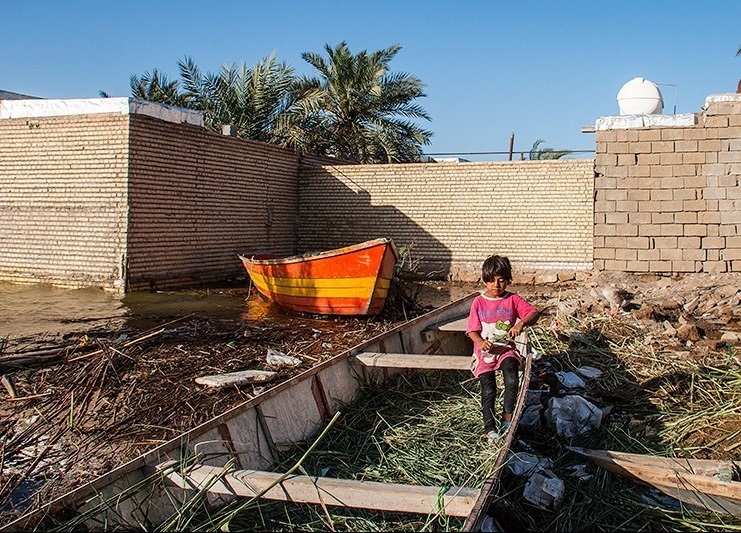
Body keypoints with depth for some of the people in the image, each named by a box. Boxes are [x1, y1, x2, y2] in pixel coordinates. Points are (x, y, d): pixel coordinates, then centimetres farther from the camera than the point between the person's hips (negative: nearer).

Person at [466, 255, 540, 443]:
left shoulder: (513, 299, 3)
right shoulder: (479, 302, 2)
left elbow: (534, 313, -8)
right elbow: (473, 330, -1)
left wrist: (521, 323, -29)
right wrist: (480, 342, -22)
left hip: (506, 348, 0)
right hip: (485, 350, 0)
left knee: (512, 379, -27)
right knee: (488, 390, -11)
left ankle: (507, 417, -11)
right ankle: (490, 429, -3)